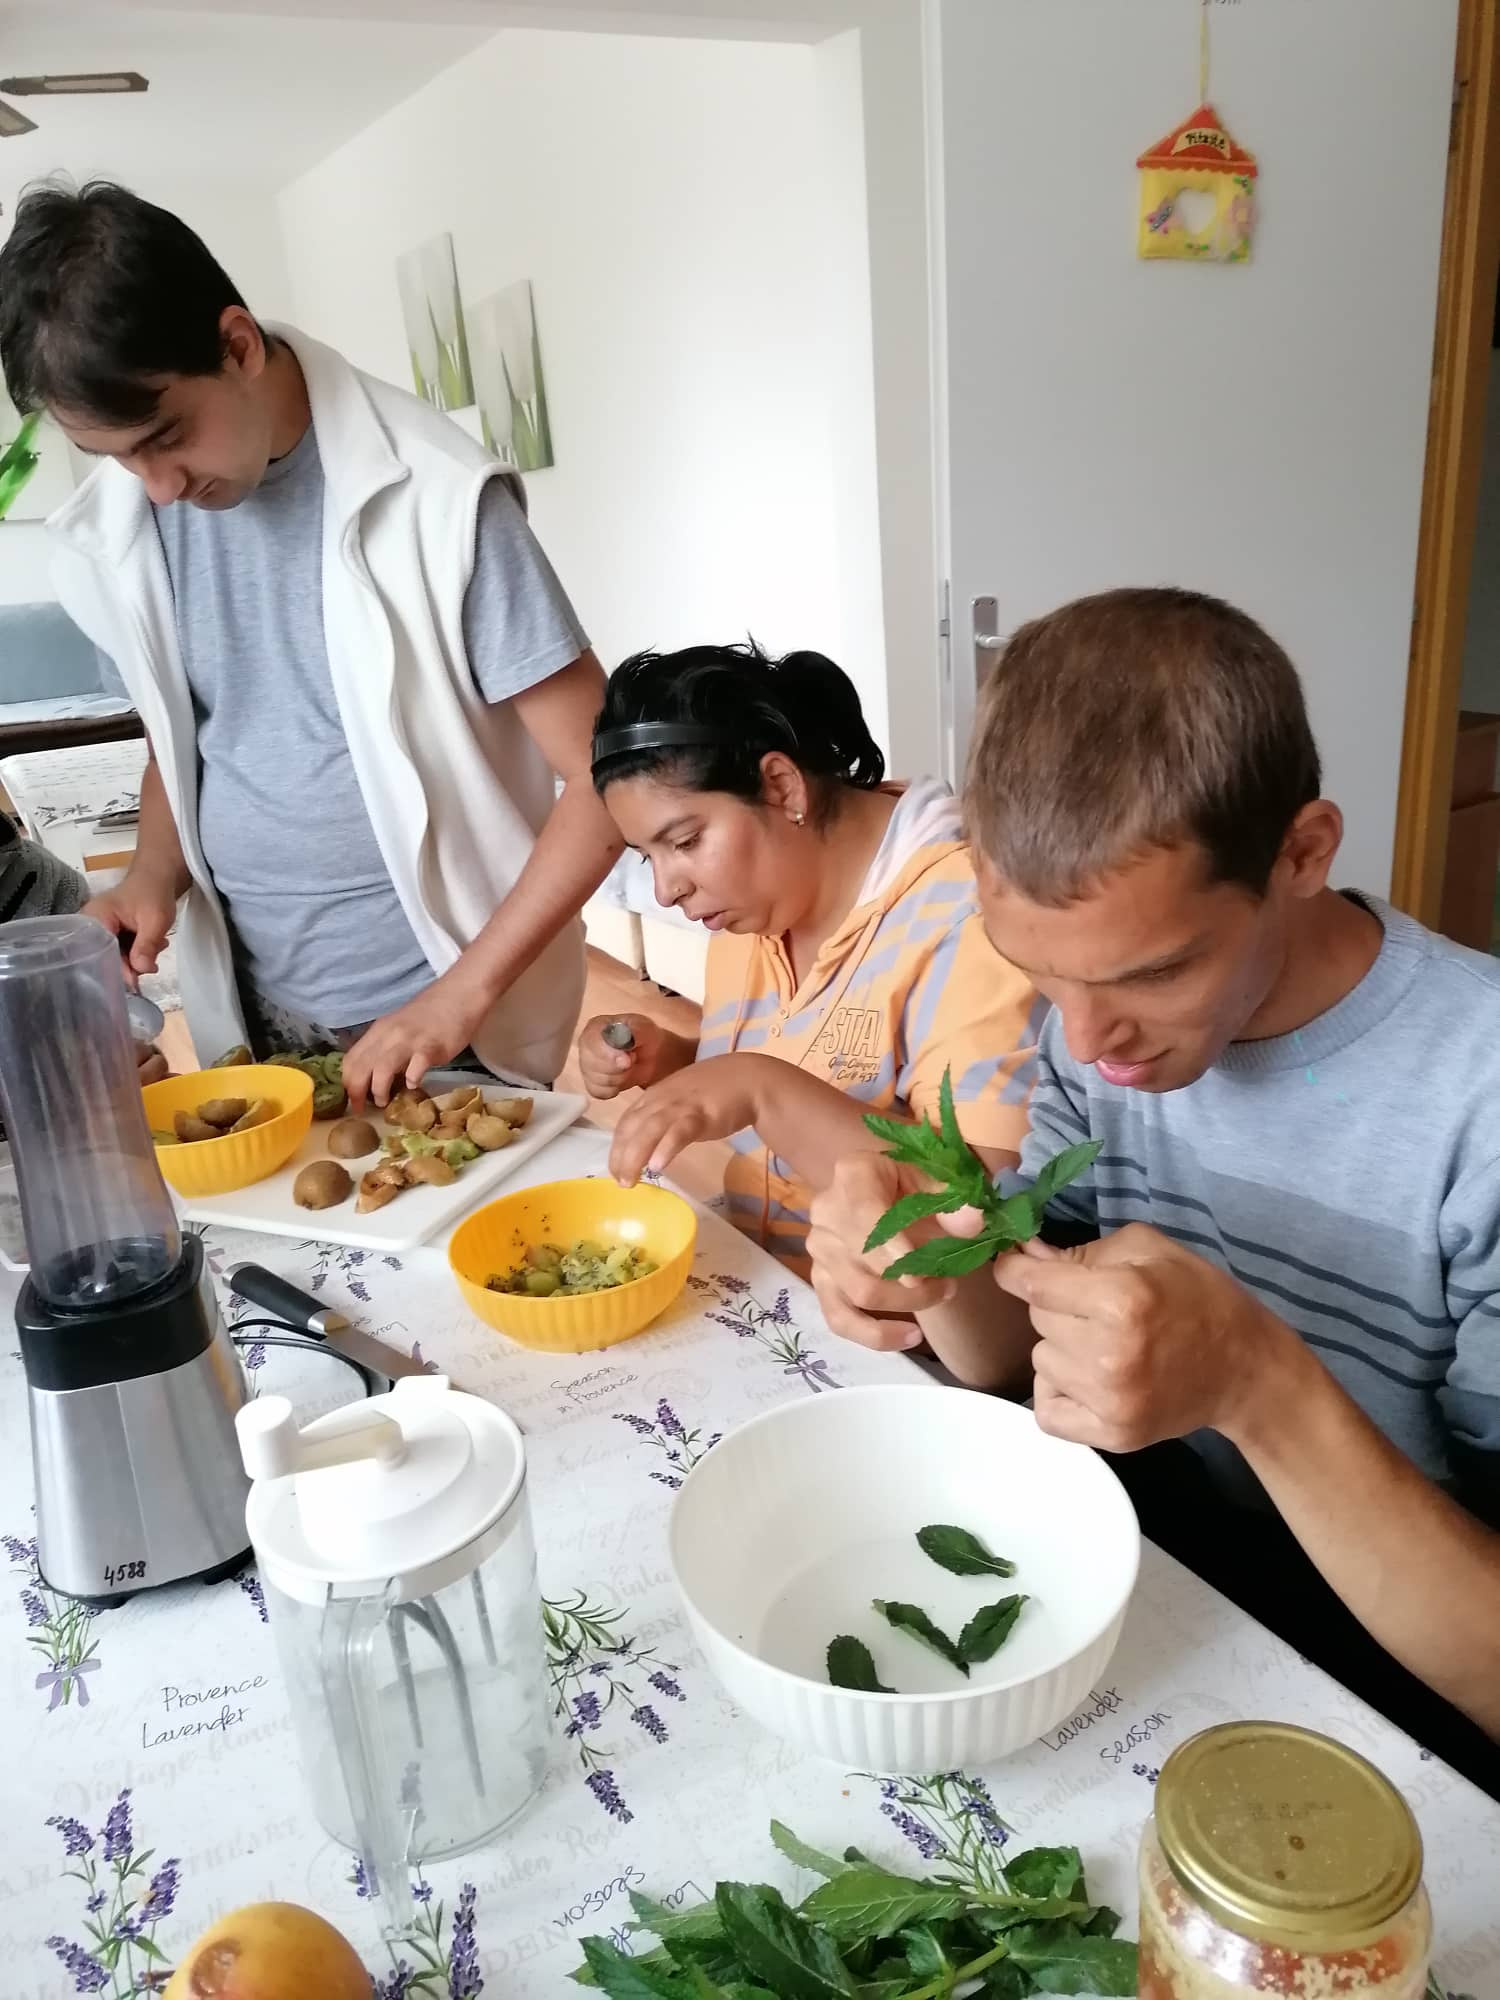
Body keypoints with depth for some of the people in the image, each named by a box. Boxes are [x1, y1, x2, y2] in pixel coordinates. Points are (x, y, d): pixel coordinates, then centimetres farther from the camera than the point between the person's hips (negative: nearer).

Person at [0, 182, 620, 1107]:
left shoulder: (434, 497, -16)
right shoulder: (115, 535, 0)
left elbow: (606, 780, -15)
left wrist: (462, 995, -20)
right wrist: (156, 875, -5)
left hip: (439, 1022, -4)